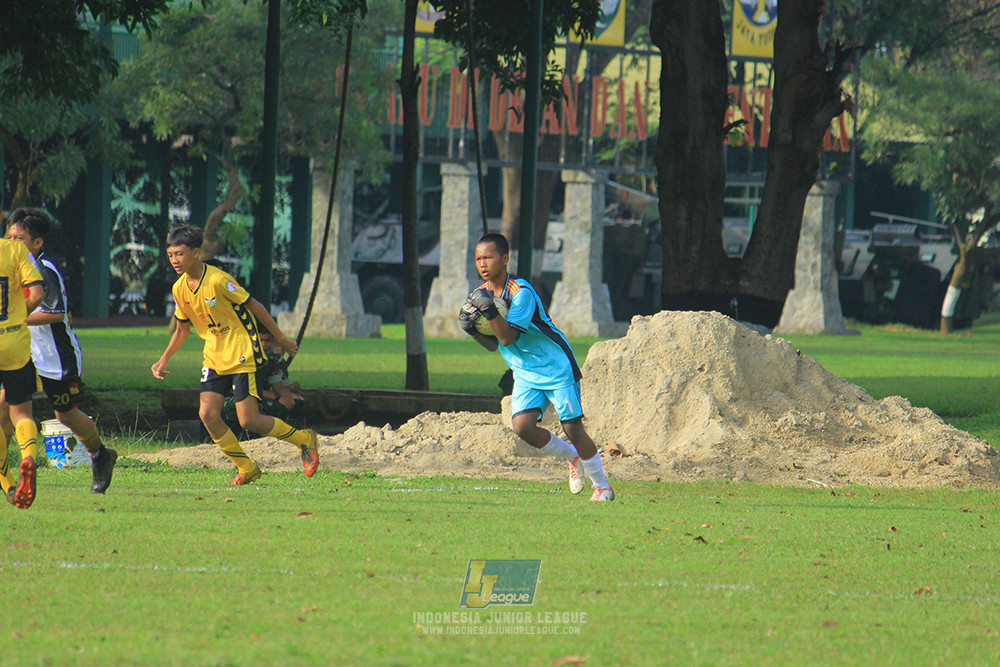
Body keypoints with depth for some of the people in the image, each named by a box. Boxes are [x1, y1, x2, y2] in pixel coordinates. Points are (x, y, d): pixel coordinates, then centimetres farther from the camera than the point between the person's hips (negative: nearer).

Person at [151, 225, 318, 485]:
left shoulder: (218, 280, -20)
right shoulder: (179, 289, 2)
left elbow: (254, 306, -10)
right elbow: (182, 329, 17)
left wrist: (281, 339, -2)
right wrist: (163, 360, 7)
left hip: (243, 355, -7)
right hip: (215, 358, 7)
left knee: (249, 420, -11)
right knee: (207, 414, -9)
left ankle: (304, 439, 13)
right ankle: (246, 468, 8)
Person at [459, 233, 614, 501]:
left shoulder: (521, 293, -20)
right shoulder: (482, 293, 2)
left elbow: (507, 338, -27)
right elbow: (493, 345, 8)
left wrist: (490, 310, -38)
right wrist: (472, 330, -10)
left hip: (556, 367, -6)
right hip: (525, 375, 6)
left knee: (573, 429, -7)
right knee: (521, 425, -15)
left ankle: (602, 486, 12)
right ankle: (572, 456, 12)